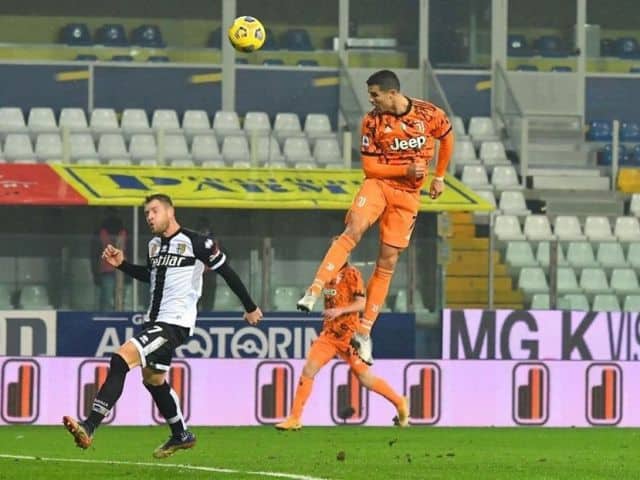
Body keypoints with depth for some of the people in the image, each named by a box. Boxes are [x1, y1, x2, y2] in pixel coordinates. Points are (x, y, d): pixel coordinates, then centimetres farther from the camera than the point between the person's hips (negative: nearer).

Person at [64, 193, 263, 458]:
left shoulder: (195, 243, -12)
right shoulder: (154, 244, 12)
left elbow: (227, 272, -4)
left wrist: (250, 308, 2)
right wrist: (122, 264, 16)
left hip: (175, 323, -10)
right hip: (157, 321, 10)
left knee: (121, 359, -24)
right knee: (153, 379, 24)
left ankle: (89, 427, -31)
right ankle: (181, 436, 44)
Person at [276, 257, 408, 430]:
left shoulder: (351, 274, -9)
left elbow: (362, 303, -16)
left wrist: (340, 310, -26)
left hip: (348, 335, -6)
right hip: (329, 333, 6)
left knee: (365, 378, 0)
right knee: (308, 370, -8)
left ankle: (400, 402, 21)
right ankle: (294, 419, -5)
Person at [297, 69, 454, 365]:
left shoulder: (429, 114, -6)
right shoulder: (373, 121, -9)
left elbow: (447, 137, 15)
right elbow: (369, 166, -8)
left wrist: (439, 177, 16)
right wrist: (405, 169, -20)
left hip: (408, 196, 2)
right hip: (379, 184, -2)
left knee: (387, 262, 1)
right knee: (353, 231, -30)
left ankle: (364, 332, 7)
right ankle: (314, 292, -38)